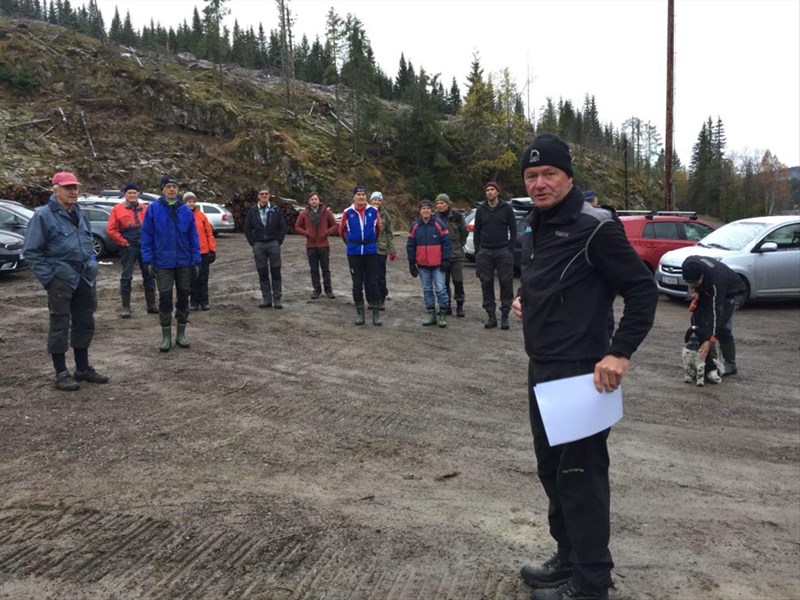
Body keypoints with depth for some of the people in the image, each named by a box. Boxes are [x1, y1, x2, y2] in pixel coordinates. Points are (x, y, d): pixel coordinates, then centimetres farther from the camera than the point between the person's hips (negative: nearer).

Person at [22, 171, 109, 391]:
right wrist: (48, 276, -14)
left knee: (84, 323, 12)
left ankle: (83, 368, 24)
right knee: (60, 326, -1)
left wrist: (92, 265, 13)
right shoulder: (43, 216, -8)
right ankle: (61, 374, 7)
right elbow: (31, 251, -10)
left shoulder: (79, 214, 13)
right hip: (61, 280, -7)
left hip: (85, 279, 7)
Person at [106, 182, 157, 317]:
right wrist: (123, 242, -7)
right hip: (129, 247, -3)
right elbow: (111, 229, -3)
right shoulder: (117, 209, 0)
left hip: (145, 246, 3)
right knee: (126, 277, 1)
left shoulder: (145, 209, 9)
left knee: (149, 276, 8)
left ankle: (151, 305, 18)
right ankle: (125, 307, 8)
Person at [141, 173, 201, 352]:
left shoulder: (186, 210, 1)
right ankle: (166, 336, 14)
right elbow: (147, 237, -3)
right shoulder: (153, 209, -4)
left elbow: (194, 238, 3)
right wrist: (148, 260, -8)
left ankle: (181, 334, 22)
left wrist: (196, 261, -1)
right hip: (163, 263, -2)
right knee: (165, 299, 3)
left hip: (184, 262, 2)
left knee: (183, 297, 10)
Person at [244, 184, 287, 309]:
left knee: (275, 273, -1)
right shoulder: (252, 212, 6)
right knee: (262, 273, 4)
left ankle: (277, 299, 3)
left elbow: (283, 227, 3)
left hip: (273, 244, -1)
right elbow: (247, 229, 10)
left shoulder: (275, 210, 2)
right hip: (259, 245, 2)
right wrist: (253, 243, 2)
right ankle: (266, 298, 11)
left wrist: (279, 241, -2)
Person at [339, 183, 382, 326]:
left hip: (371, 251, 0)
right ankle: (359, 312, 15)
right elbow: (342, 229, 13)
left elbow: (379, 228, 13)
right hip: (354, 253, 0)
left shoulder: (373, 211, -1)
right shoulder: (348, 212, -2)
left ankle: (376, 312, 8)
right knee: (357, 283, 7)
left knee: (372, 282, 2)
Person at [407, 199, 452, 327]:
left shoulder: (439, 224, -2)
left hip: (437, 264, -3)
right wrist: (411, 263, 5)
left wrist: (445, 260, -7)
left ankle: (443, 315, 5)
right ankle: (431, 314, 17)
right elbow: (410, 246, 9)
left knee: (440, 289, -4)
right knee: (427, 290, 9)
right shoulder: (414, 226, 6)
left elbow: (446, 243, -2)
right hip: (422, 265, 3)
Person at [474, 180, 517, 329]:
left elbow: (513, 229, 3)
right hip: (485, 252, 3)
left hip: (503, 251, -2)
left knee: (506, 284, -2)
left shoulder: (506, 208, 2)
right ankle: (491, 316, 11)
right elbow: (476, 231, 12)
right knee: (486, 284, 3)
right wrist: (477, 250, 4)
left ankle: (505, 316, 5)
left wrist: (510, 248, -5)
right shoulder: (481, 209, 9)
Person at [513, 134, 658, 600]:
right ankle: (569, 559, 33)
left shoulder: (593, 226, -14)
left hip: (580, 374, -9)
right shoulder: (541, 228, 13)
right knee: (552, 469, 17)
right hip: (542, 370, 9)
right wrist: (526, 301, 7)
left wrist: (621, 352, -21)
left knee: (581, 476, 0)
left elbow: (644, 290, -15)